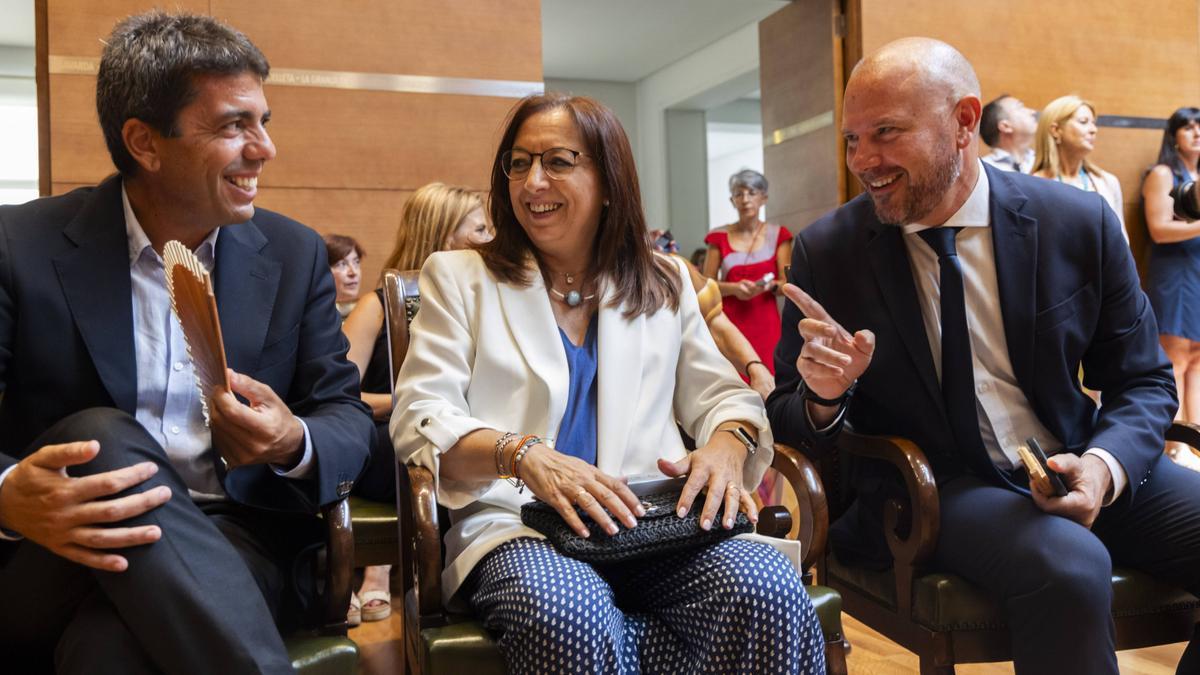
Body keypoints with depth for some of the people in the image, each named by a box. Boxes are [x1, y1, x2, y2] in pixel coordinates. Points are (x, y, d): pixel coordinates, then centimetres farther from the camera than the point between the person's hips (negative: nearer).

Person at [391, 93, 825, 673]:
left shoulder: (664, 284, 20)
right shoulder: (460, 278, 12)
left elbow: (720, 396, 18)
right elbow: (418, 420, 0)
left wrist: (726, 444, -8)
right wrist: (520, 452, -20)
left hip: (654, 523, 3)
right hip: (516, 527, -2)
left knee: (770, 594, -28)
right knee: (569, 620, -37)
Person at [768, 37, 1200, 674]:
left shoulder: (1081, 221, -3)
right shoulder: (825, 252, -5)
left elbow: (1143, 381, 6)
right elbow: (785, 419, 2)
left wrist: (1104, 465, -16)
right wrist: (822, 397, -22)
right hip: (930, 489, -3)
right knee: (1068, 568, -33)